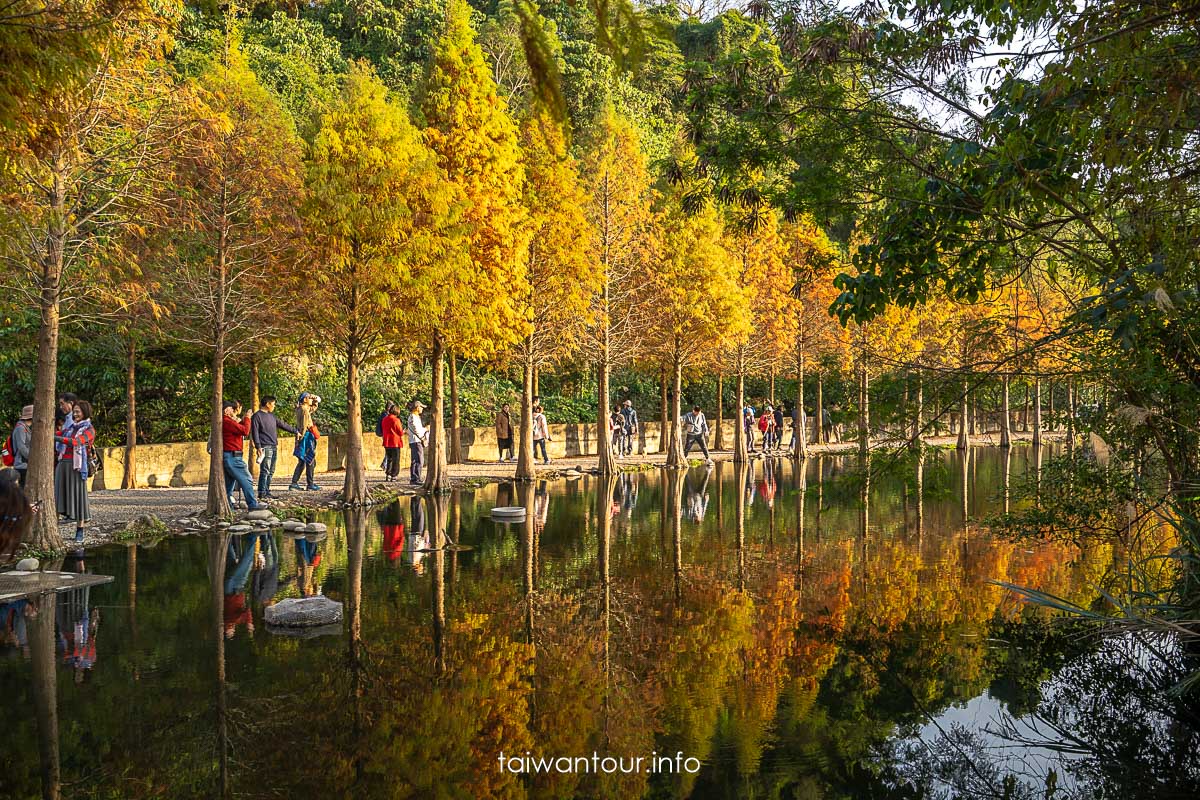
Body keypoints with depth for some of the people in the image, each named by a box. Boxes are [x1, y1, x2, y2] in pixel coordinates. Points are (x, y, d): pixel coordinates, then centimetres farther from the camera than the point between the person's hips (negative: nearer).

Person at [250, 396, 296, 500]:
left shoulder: (272, 416, 18)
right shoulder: (257, 416, -5)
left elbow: (283, 424, 27)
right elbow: (255, 432, -10)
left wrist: (295, 431, 31)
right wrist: (258, 446, -17)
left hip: (274, 447, 8)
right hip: (265, 447, -8)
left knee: (271, 471, 8)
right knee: (265, 471, -11)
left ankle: (267, 492, 12)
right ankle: (262, 493, -10)